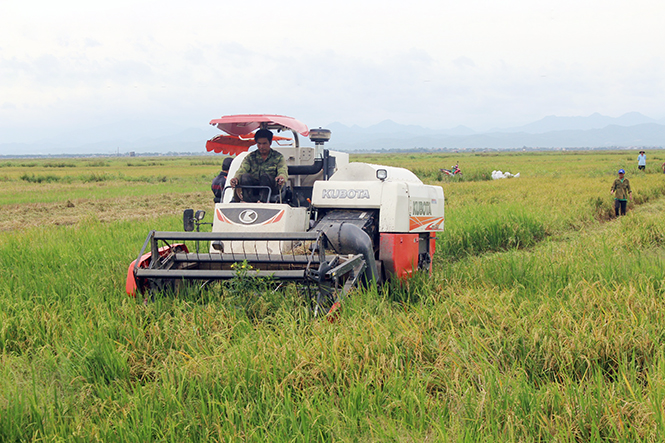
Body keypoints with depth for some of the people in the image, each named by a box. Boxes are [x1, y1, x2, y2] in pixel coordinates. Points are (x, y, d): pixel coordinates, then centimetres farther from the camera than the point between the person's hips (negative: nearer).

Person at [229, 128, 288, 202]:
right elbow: (241, 171, -1)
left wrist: (282, 176, -34)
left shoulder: (278, 157, 11)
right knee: (245, 176, -27)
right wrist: (236, 178, -27)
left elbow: (283, 171, -7)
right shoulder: (250, 157, 16)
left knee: (265, 176, -31)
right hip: (252, 189, 2)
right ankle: (248, 201, -46)